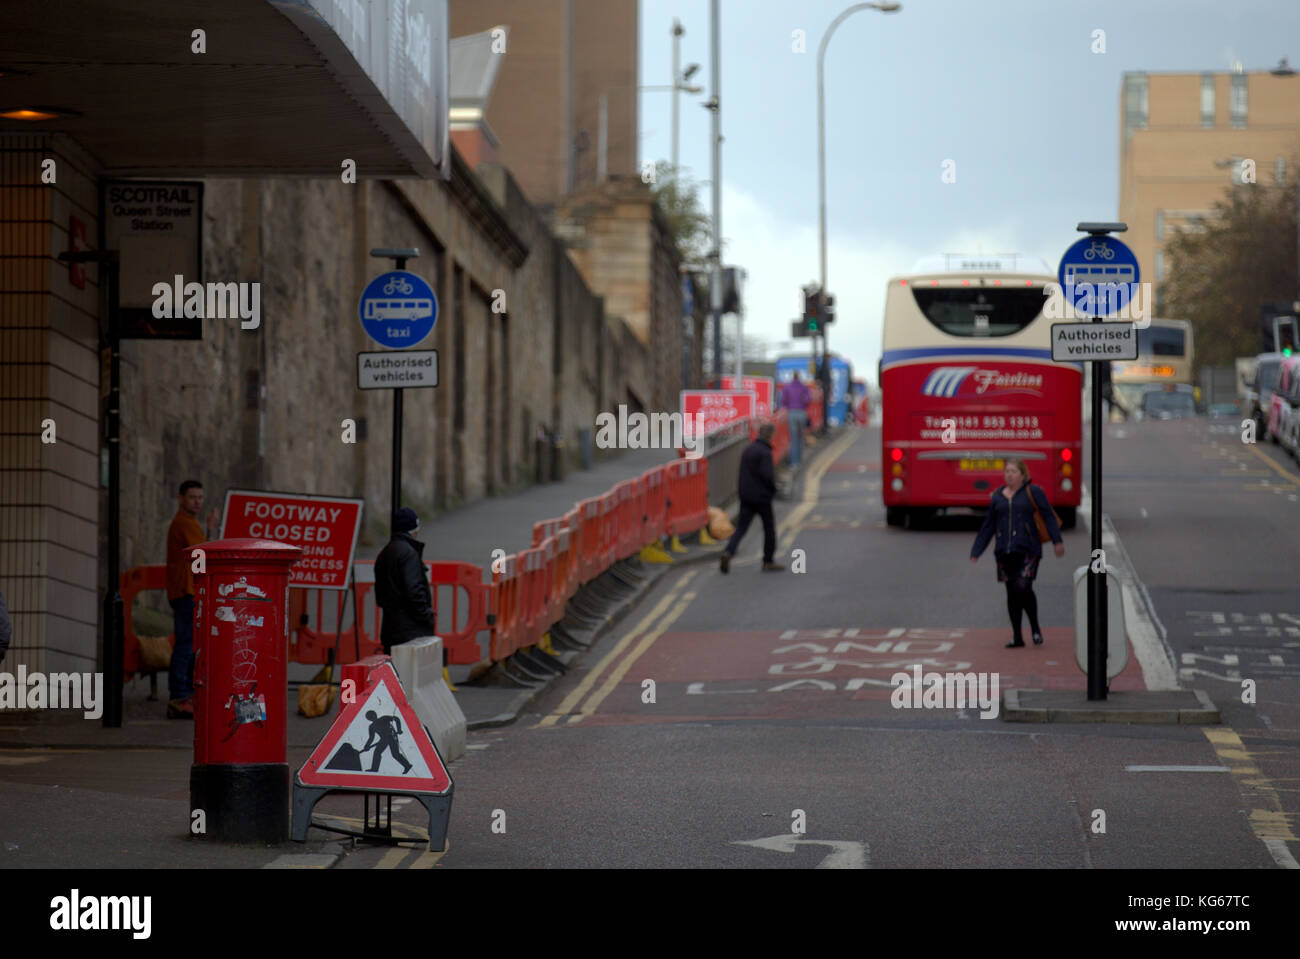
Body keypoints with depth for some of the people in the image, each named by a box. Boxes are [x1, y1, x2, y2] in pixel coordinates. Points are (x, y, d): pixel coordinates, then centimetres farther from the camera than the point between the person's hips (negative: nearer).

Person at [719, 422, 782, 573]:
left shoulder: (747, 450, 10)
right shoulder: (764, 452, -16)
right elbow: (767, 474, -23)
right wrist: (773, 488, -6)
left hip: (746, 496, 6)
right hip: (762, 497, -6)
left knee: (741, 527, 5)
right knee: (769, 528, 9)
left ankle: (728, 552, -18)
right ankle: (768, 561, 15)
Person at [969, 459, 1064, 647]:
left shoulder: (1033, 492, 1)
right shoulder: (997, 497, 13)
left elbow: (1048, 517, -4)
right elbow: (988, 526, 17)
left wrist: (1057, 541, -14)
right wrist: (976, 552, 14)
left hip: (1027, 550, -5)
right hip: (1005, 553, 5)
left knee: (1023, 588, -18)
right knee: (1012, 593, 5)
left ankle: (1035, 628, 2)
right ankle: (1017, 637, 11)